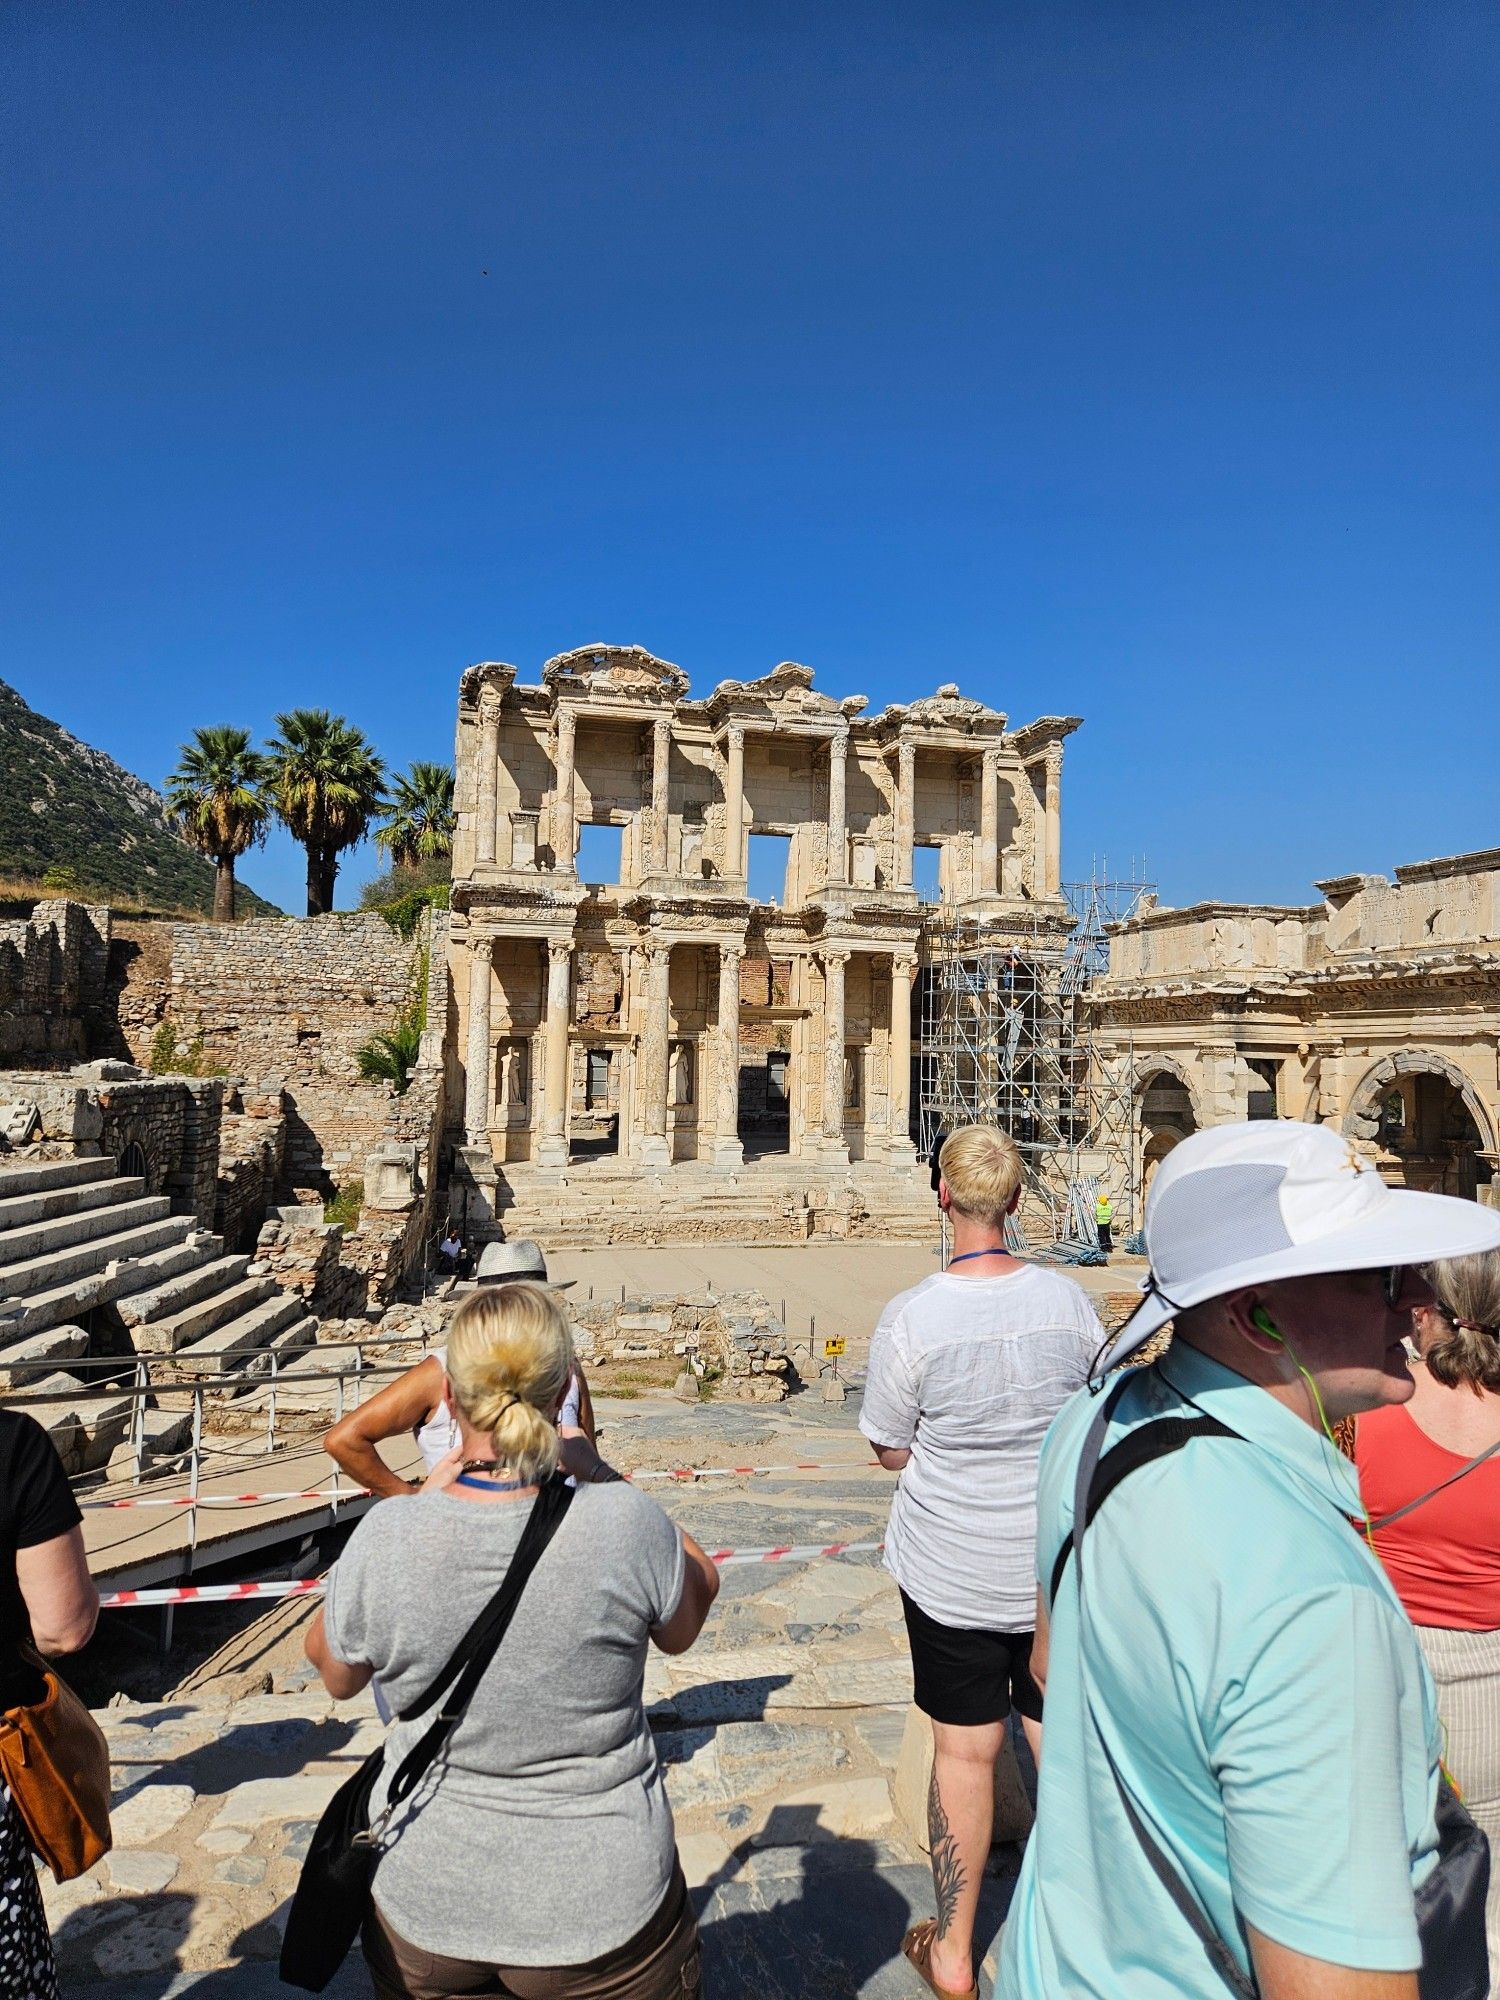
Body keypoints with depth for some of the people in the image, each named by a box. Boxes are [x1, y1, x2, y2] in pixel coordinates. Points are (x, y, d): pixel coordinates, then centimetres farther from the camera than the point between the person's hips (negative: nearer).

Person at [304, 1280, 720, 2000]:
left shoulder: (383, 1539, -20)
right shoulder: (624, 1524, -24)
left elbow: (334, 1675, 2)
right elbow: (685, 1626, -1)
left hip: (423, 1912, 2)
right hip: (600, 1913, -1)